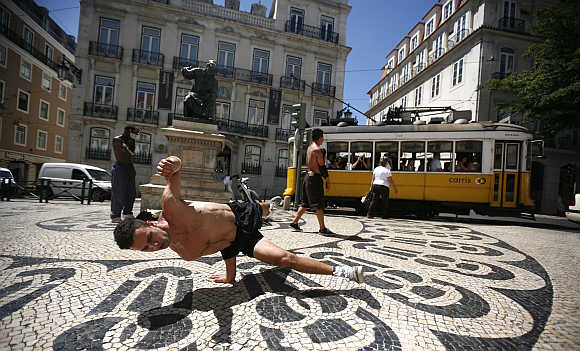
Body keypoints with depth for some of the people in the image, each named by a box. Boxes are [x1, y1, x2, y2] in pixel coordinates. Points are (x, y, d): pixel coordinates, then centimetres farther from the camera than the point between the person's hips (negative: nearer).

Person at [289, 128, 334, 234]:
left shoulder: (309, 148, 15)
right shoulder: (317, 149, -14)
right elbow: (321, 164, -13)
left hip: (308, 176, 9)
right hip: (315, 177, -9)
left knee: (305, 203, 16)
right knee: (319, 205, -4)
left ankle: (295, 222, 20)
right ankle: (322, 228, 1)